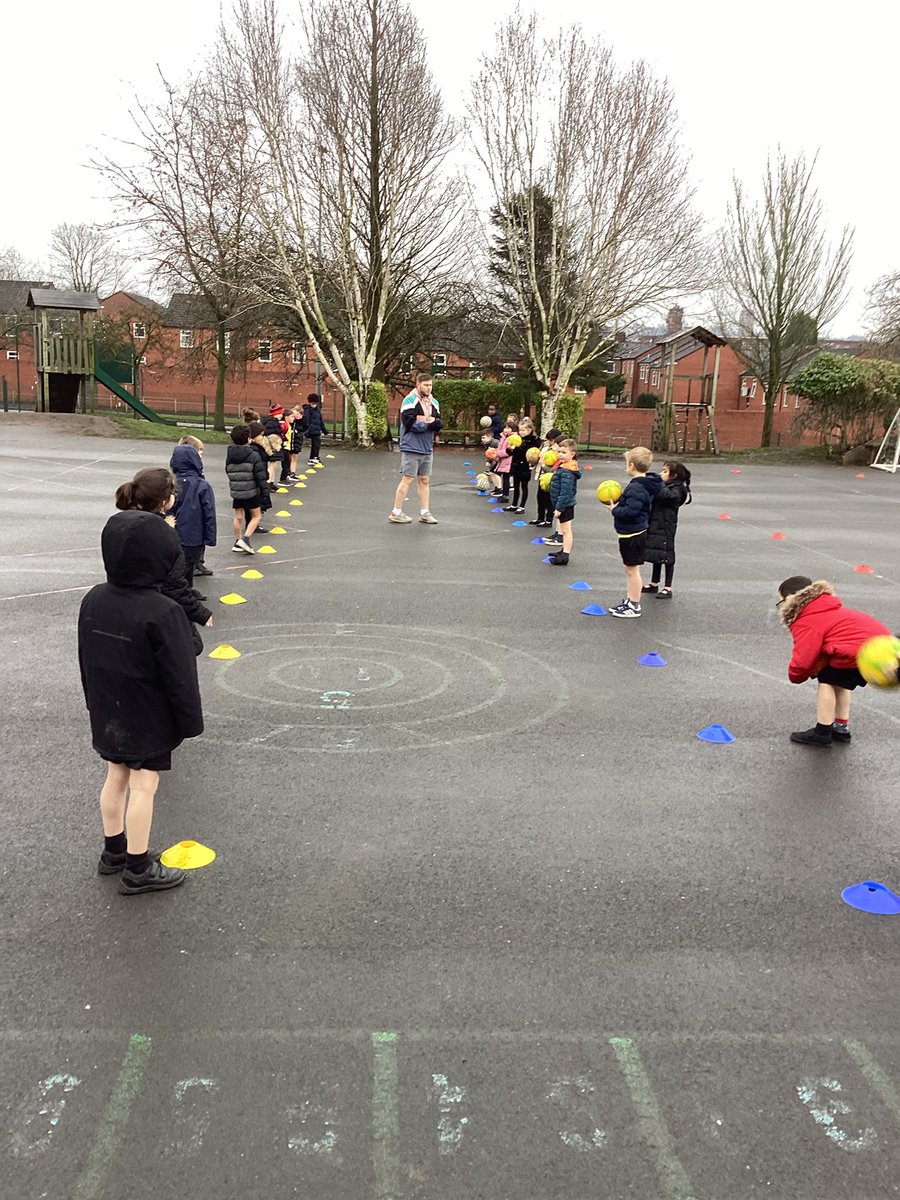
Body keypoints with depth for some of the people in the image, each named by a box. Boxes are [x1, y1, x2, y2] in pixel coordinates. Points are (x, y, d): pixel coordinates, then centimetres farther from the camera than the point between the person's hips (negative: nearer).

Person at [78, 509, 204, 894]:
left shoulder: (93, 600, -4)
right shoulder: (162, 613, -26)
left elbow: (86, 661, 8)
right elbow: (179, 676, -19)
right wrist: (190, 721, -7)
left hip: (108, 714, 7)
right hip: (149, 718, -7)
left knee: (116, 777, 20)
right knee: (143, 786, 5)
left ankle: (113, 850, 36)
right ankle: (138, 869, 17)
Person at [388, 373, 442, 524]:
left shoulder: (434, 402, 12)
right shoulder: (410, 401, -9)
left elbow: (438, 424, 4)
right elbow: (409, 423, -20)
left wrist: (422, 421, -14)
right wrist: (428, 423, -10)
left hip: (427, 448, 7)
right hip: (411, 447, -7)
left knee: (425, 480, 9)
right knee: (407, 479, -5)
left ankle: (424, 512, 15)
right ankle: (396, 512, 3)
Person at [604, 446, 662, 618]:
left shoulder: (637, 487, -23)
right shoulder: (644, 484, 8)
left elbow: (631, 511, -29)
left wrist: (614, 509, -15)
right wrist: (620, 501, 4)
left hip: (633, 535, -10)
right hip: (633, 533, 10)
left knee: (632, 570, 0)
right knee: (630, 569, 18)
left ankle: (634, 607, 9)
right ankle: (629, 601, 28)